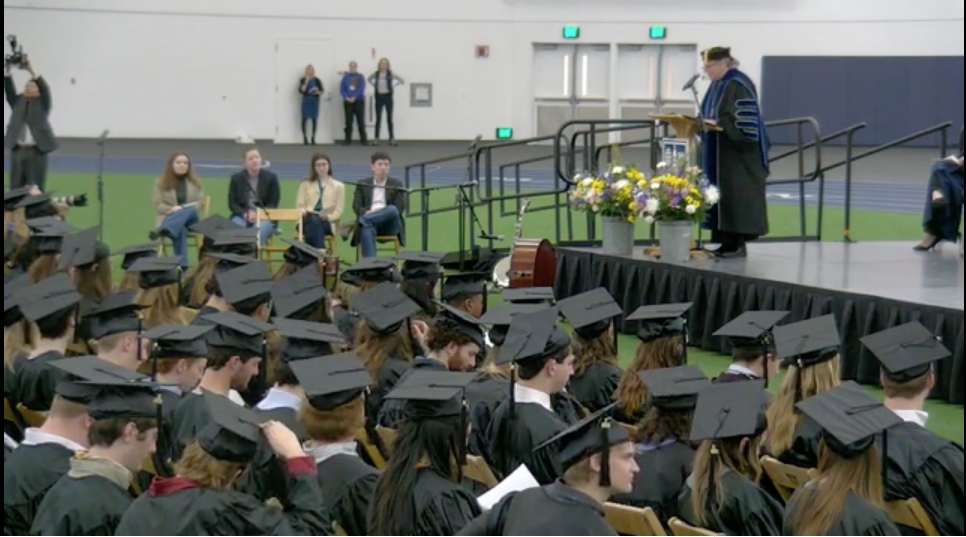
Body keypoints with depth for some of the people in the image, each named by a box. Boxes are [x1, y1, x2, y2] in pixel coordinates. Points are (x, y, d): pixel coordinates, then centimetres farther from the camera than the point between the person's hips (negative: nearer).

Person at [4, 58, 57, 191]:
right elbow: (9, 92, 0)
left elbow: (45, 90, -12)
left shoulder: (42, 103, 5)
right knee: (16, 188, 4)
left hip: (36, 151, -4)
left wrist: (33, 72, -25)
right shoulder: (18, 101, 15)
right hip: (17, 150, 4)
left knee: (37, 189, -3)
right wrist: (7, 74, -17)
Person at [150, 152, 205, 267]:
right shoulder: (161, 183, 9)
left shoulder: (195, 182, 15)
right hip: (169, 218, -2)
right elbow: (158, 206, 4)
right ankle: (182, 265, -54)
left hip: (191, 219, 2)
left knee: (190, 210, -38)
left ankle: (162, 231, -60)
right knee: (180, 229, -40)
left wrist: (184, 210, -13)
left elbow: (200, 202, 7)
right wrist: (171, 209, -18)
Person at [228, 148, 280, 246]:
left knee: (261, 228, -36)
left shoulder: (271, 177, 6)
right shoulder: (236, 178, 10)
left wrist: (259, 215, -14)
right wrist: (245, 214, -12)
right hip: (242, 217, 1)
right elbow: (232, 204, 7)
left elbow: (274, 203, 2)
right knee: (236, 226, -33)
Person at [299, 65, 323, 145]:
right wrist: (306, 82, -16)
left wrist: (318, 92, -11)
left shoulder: (317, 80, 6)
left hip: (315, 101, 2)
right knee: (305, 119, -5)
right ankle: (305, 138, 0)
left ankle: (313, 138, 5)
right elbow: (301, 91, -11)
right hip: (306, 101, -2)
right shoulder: (303, 80, -1)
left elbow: (322, 90, 10)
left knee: (314, 120, 0)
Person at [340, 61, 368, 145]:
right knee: (348, 122, 3)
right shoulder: (345, 77, 9)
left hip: (359, 101, -2)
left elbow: (361, 89, -8)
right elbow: (341, 89, 2)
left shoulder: (360, 77, 4)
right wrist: (346, 97, -14)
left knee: (361, 121, -3)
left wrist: (354, 97, -18)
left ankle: (363, 139, 1)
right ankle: (348, 140, 7)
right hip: (348, 102, 2)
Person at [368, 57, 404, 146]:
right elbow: (369, 79, 21)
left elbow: (402, 81, -1)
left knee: (389, 119, 2)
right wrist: (374, 86, 7)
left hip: (388, 96, -2)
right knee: (378, 119, 4)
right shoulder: (376, 74, 1)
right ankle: (376, 139, 7)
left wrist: (393, 86, -2)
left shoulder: (391, 74, -5)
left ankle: (392, 139, 6)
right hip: (379, 97, 2)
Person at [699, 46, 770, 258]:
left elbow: (745, 121, -21)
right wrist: (706, 123, 3)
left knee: (737, 196, -7)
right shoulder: (717, 84, 13)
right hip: (720, 154, 10)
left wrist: (719, 125, -28)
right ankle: (728, 241, 11)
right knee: (721, 196, 8)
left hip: (738, 154, -9)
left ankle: (740, 243, -4)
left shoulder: (739, 85, -16)